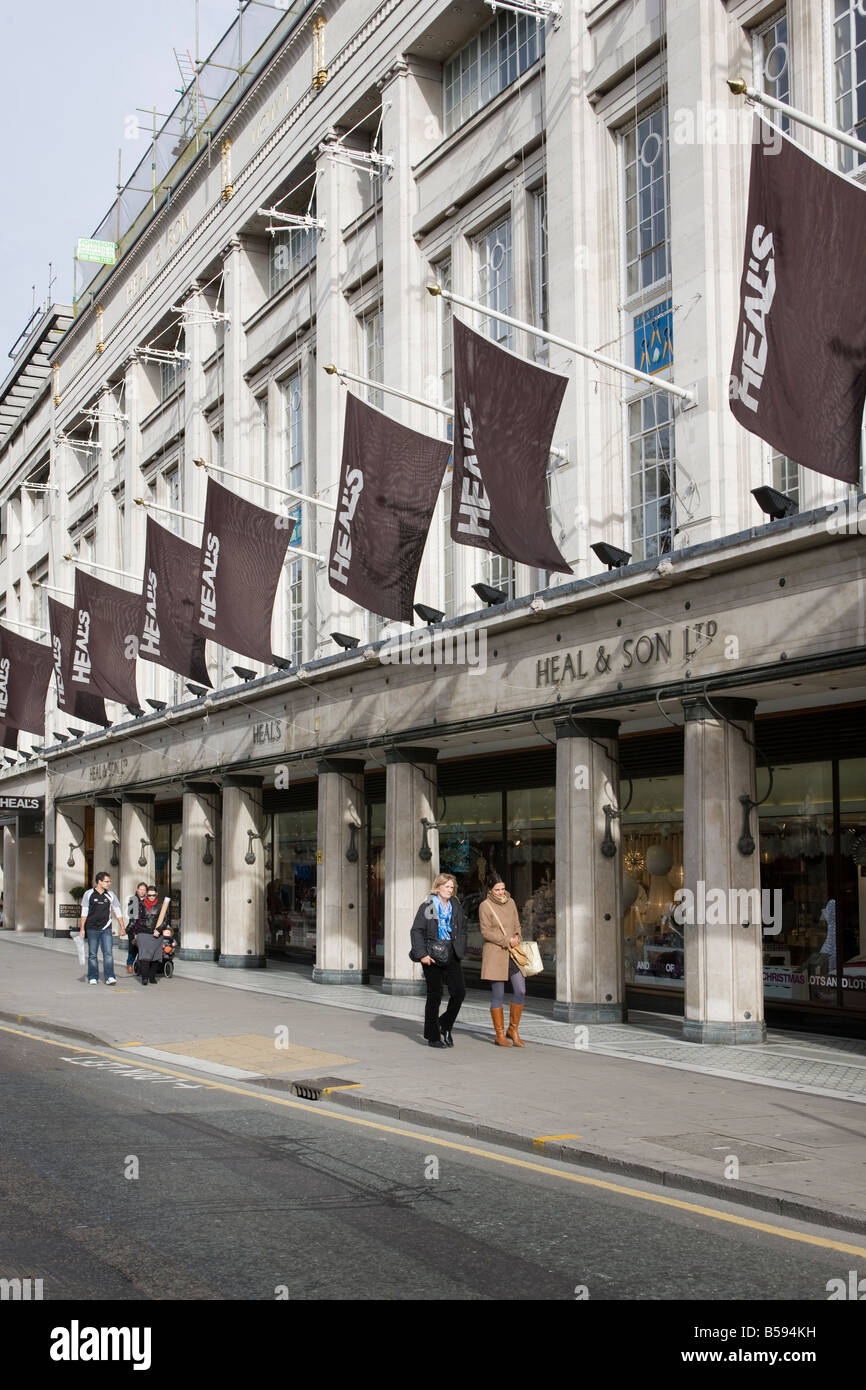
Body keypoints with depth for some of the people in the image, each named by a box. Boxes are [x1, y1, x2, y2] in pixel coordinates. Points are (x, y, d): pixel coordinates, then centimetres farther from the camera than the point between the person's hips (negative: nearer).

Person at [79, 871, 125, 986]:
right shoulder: (89, 894, -1)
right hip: (92, 929, -1)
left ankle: (109, 977, -10)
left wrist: (122, 928, 8)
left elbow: (117, 912, 11)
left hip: (106, 929, 1)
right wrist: (82, 928, -2)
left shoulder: (110, 895, 6)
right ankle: (93, 978, 13)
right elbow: (84, 913, 2)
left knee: (108, 953, -9)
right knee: (92, 954, 4)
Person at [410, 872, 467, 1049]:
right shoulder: (427, 907, -3)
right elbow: (416, 930, -7)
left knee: (459, 992, -4)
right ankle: (432, 1037, 11)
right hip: (432, 957, -4)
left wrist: (460, 951, 6)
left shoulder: (455, 907, 12)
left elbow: (462, 931, 18)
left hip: (451, 956, 5)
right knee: (435, 995, 1)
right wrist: (422, 954, -16)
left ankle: (445, 1025, 18)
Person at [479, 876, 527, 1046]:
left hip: (513, 954, 5)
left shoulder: (510, 902, 11)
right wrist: (507, 940, -12)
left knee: (521, 991, -2)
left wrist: (517, 939, 1)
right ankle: (499, 1034, 8)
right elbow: (486, 932, -10)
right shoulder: (485, 906, -5)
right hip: (494, 954, -5)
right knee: (498, 995, -2)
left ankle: (513, 1030, 13)